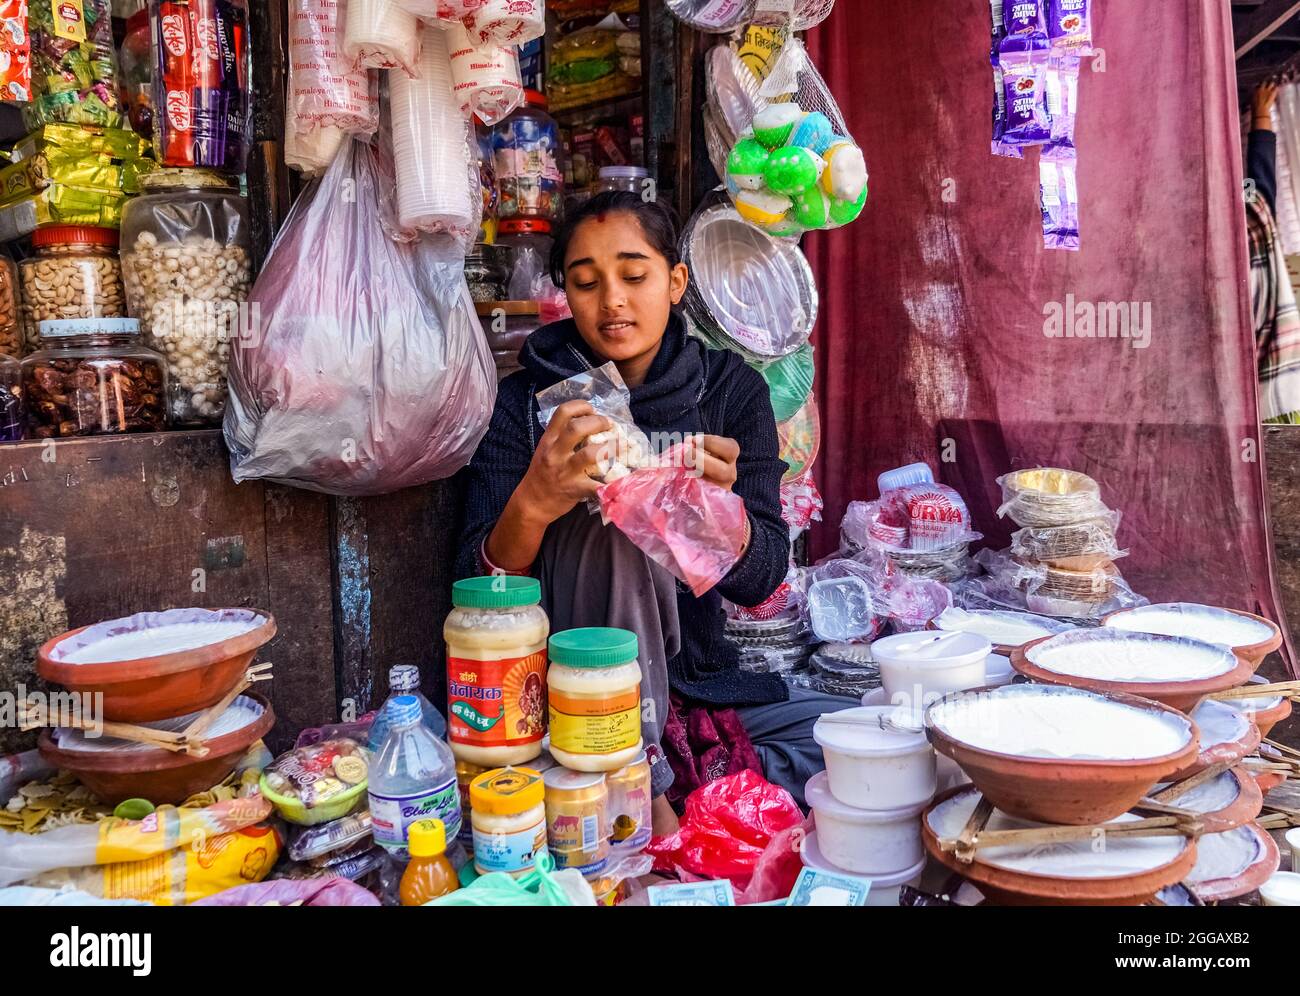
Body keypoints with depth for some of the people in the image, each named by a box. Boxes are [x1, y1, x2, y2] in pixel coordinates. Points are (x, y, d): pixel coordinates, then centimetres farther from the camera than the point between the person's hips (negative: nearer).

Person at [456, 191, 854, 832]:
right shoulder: (522, 403, -5)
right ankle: (645, 797, -23)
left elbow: (759, 580, -8)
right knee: (609, 512, -28)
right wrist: (532, 505, -34)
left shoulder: (731, 388, 0)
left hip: (697, 681, 2)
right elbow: (481, 588, -13)